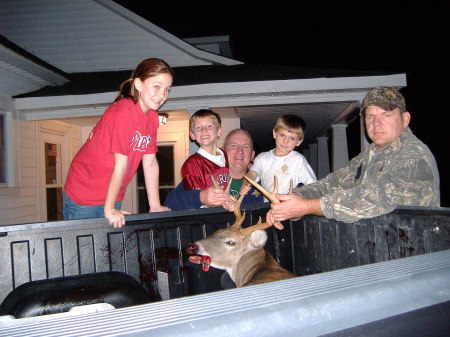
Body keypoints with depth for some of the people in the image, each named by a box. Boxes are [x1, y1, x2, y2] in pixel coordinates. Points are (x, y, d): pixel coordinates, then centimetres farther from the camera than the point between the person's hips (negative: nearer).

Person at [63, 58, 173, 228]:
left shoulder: (152, 118, 1)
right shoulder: (124, 112, -23)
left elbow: (151, 164, 2)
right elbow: (120, 165, -22)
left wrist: (155, 206, 2)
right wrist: (109, 209, -17)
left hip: (111, 196, 7)